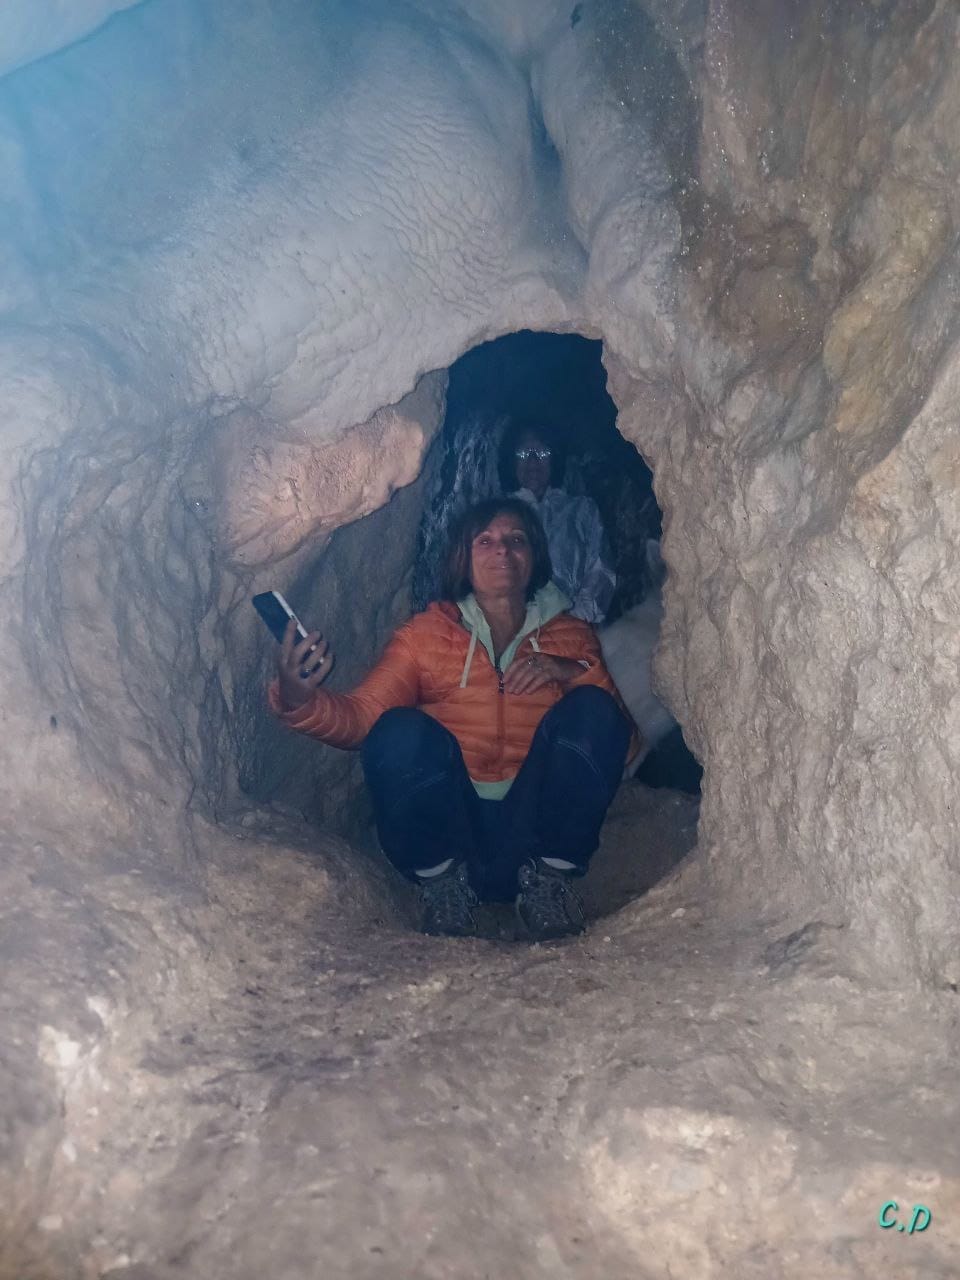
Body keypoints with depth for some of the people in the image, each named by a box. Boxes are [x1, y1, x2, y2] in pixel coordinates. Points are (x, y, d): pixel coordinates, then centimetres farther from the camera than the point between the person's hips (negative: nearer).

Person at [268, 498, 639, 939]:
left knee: (590, 710, -21)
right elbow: (362, 716, -6)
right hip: (443, 825, -1)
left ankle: (548, 877, -10)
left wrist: (575, 671, -13)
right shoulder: (425, 633, 10)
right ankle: (443, 880, -8)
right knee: (399, 731, -29)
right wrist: (297, 701, -27)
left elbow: (625, 742, 4)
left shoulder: (571, 636, 14)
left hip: (536, 823, 1)